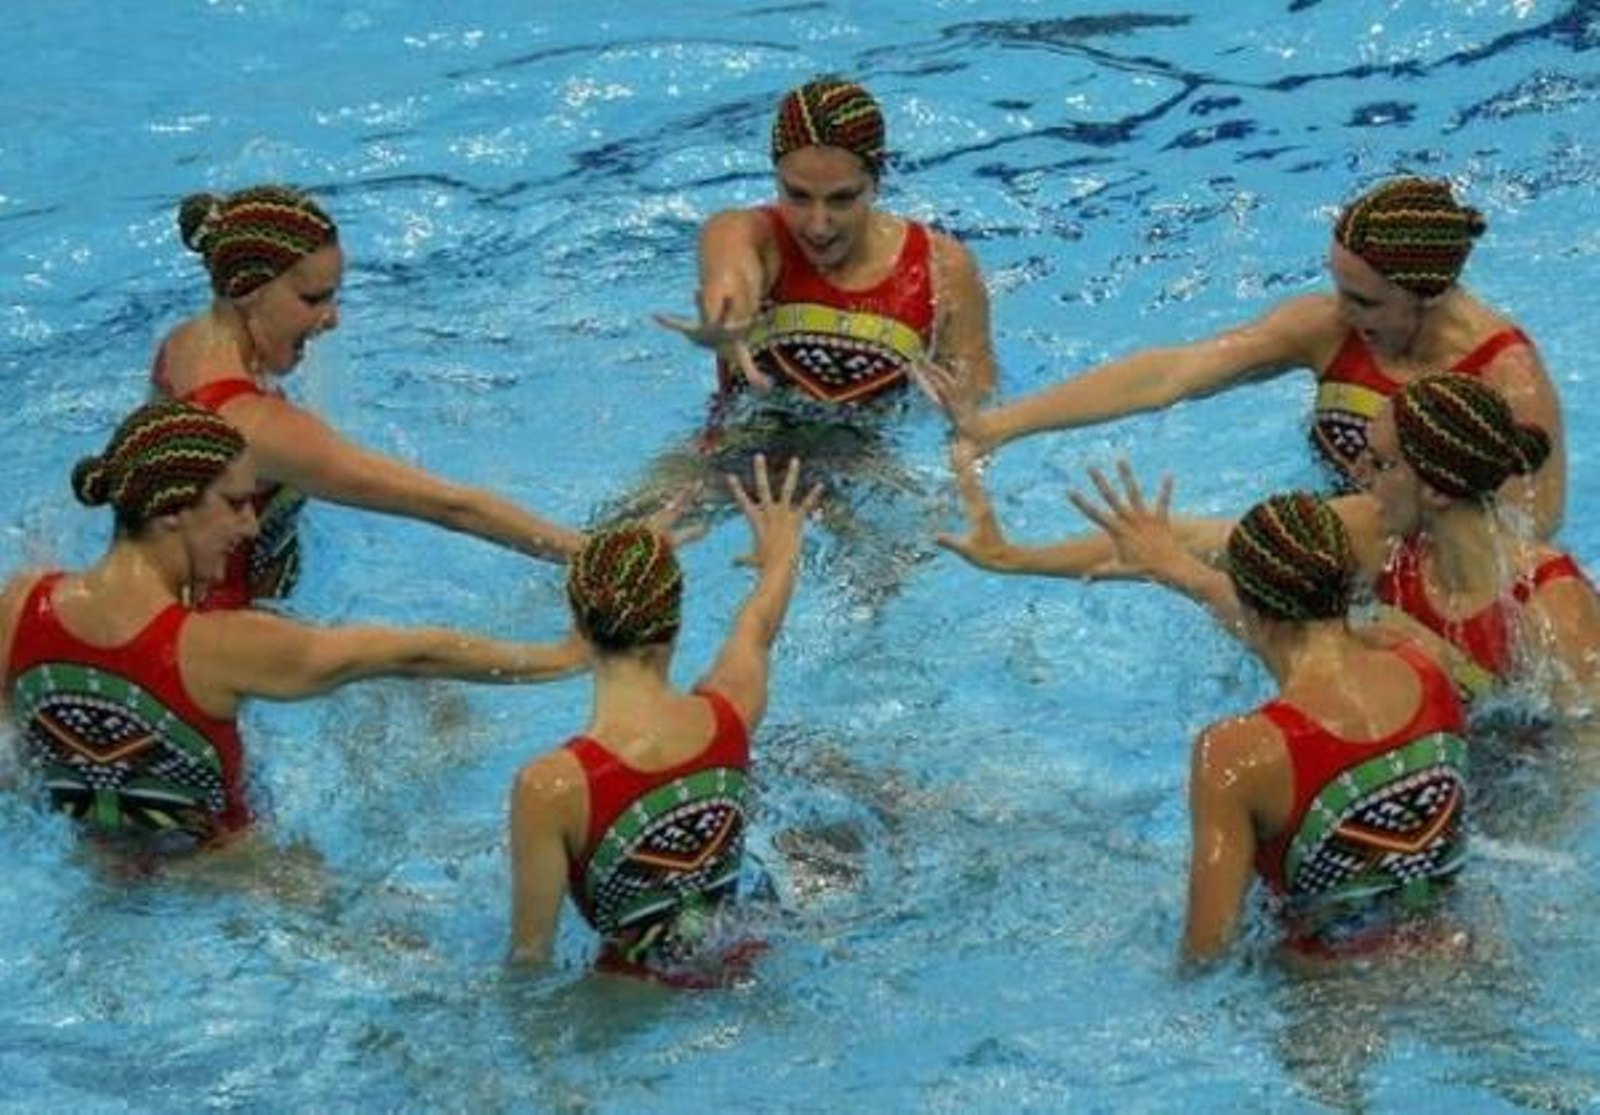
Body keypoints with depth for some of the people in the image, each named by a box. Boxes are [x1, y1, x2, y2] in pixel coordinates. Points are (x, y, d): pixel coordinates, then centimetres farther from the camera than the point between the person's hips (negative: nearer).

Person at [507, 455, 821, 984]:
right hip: (739, 975, 6)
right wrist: (782, 550, 35)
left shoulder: (549, 788, -25)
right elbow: (760, 625, 13)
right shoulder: (728, 713, -11)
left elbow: (530, 954, -18)